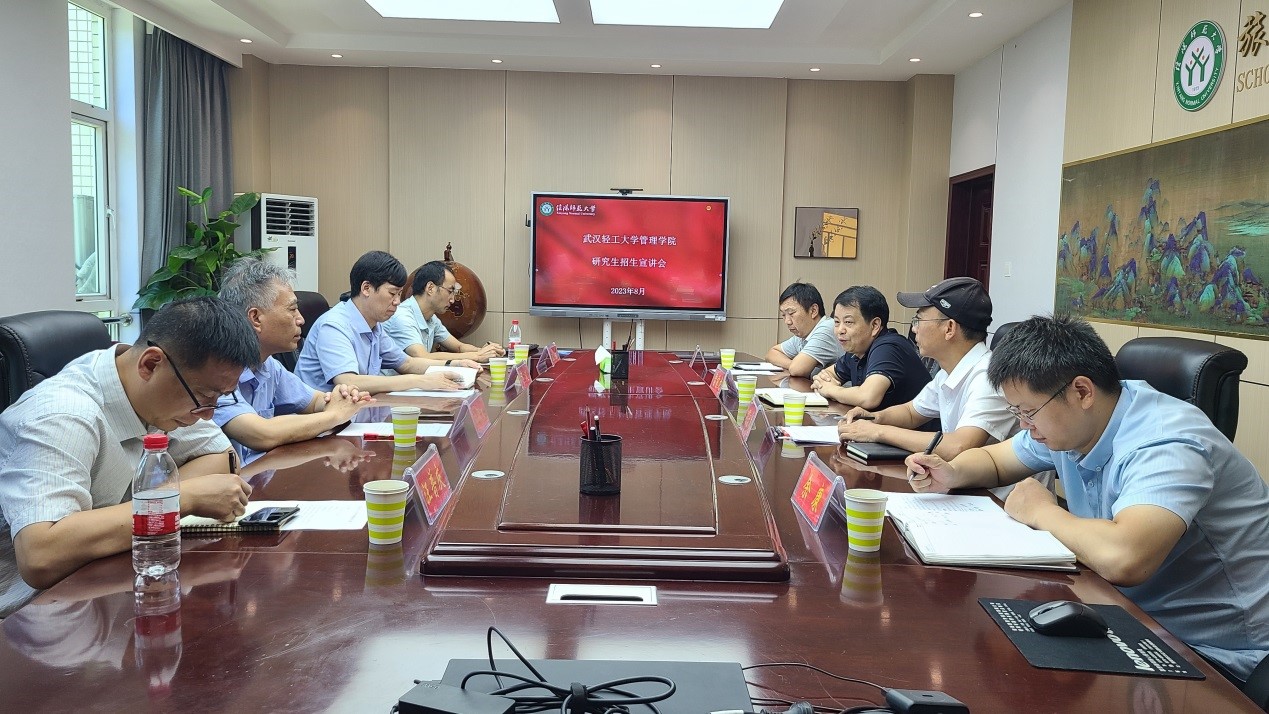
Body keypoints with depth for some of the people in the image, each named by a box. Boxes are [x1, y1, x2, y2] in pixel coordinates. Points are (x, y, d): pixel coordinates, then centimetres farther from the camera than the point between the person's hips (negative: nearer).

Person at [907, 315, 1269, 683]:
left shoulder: (1163, 446, -28)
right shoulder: (1065, 421, -1)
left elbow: (1122, 559, -45)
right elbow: (991, 458, 17)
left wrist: (1041, 512, -24)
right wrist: (951, 474, -8)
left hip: (1212, 651, -7)